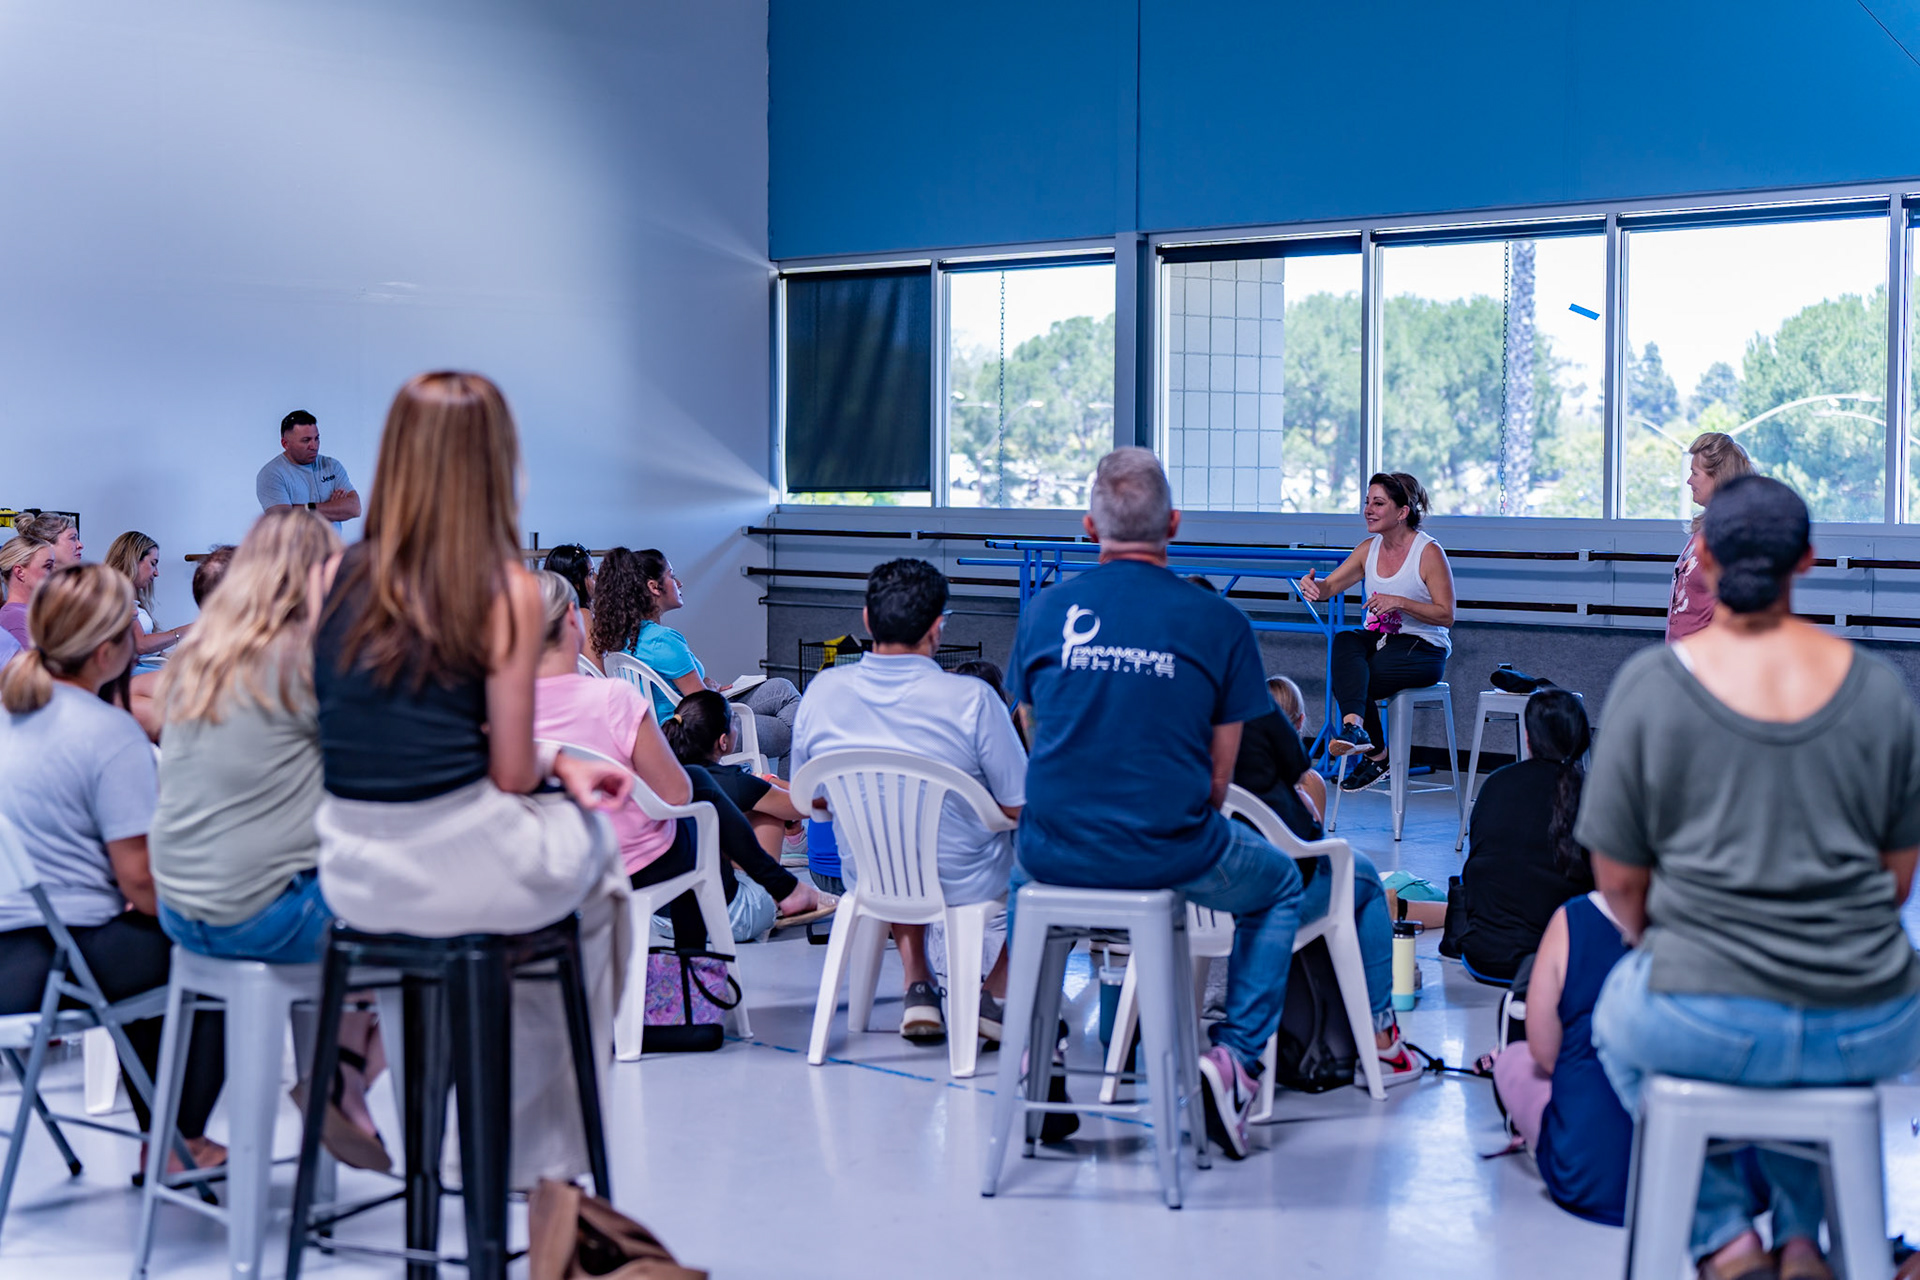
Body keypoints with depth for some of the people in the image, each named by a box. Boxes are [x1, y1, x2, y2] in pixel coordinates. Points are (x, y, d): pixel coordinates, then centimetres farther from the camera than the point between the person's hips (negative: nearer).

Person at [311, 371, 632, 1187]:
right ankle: (547, 1147, 35)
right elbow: (511, 773, -10)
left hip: (354, 881, 5)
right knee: (594, 843, 28)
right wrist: (556, 765, 14)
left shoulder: (334, 579, 2)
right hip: (467, 875, -5)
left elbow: (354, 737, 10)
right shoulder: (507, 593, -11)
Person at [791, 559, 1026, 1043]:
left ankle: (917, 987, 27)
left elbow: (810, 801, 2)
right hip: (963, 882, -4)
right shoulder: (970, 699, -23)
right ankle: (995, 996, 21)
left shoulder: (822, 690, -11)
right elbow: (1020, 807, -15)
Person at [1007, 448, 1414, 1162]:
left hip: (1059, 852, 2)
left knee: (1020, 870, 39)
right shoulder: (1217, 621, -4)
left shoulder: (1046, 611, 0)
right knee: (1281, 889, 28)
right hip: (1173, 855, -2)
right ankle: (1236, 1055, 13)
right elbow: (1220, 771, -1)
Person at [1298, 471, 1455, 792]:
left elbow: (1446, 615, -10)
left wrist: (1400, 603, -24)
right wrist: (1313, 585, -21)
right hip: (1379, 640, 5)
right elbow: (1331, 586, 4)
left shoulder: (1429, 552, -9)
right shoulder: (1369, 548, 9)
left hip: (1423, 649, -5)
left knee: (1346, 681, -27)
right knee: (1345, 640, -31)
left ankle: (1375, 756, -13)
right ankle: (1354, 724, -42)